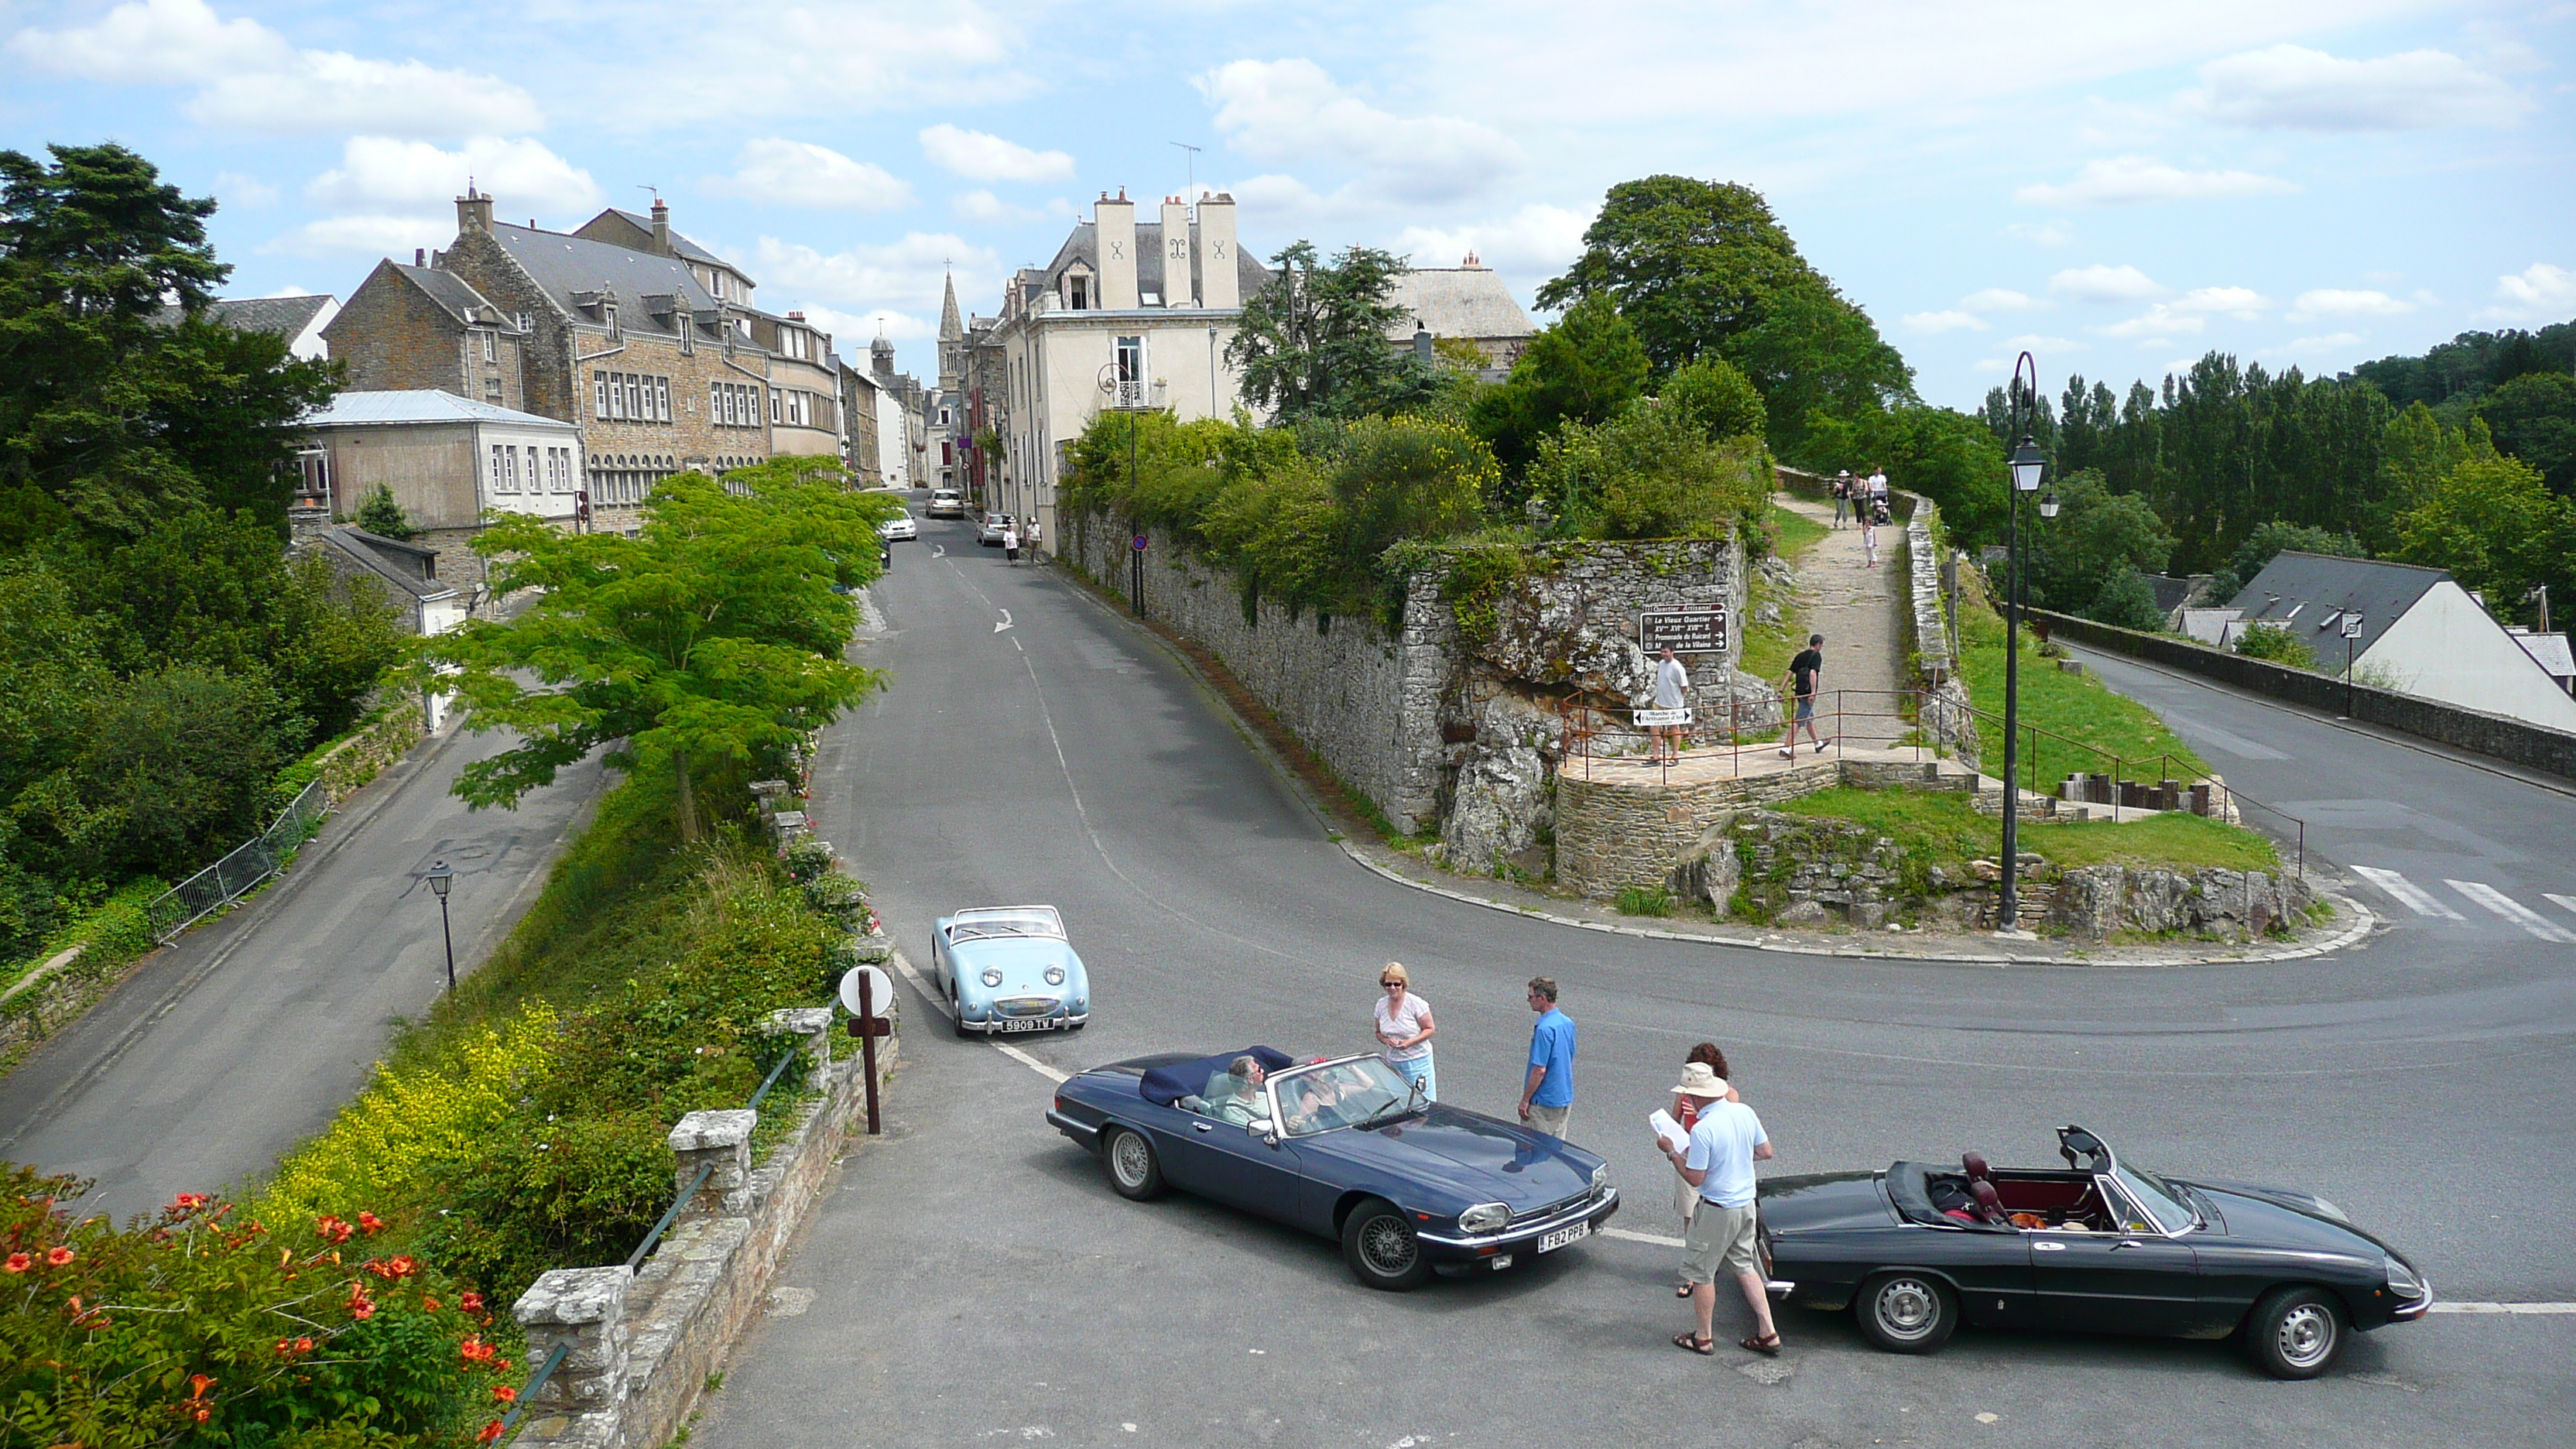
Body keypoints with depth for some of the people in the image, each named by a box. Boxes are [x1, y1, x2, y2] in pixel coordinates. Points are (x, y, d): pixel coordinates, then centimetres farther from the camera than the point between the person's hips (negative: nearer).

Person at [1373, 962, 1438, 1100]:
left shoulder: (1415, 1003, -12)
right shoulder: (1381, 1005, 3)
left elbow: (1430, 1029, -6)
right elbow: (1379, 1032, 14)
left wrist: (1410, 1042, -20)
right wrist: (1386, 1041, -9)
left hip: (1418, 1061, -4)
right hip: (1393, 1062, 4)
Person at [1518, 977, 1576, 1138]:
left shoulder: (1544, 1029, -23)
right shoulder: (1568, 1023, 5)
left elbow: (1539, 1070, -23)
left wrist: (1525, 1100, -15)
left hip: (1544, 1101, -9)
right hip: (1565, 1098, 9)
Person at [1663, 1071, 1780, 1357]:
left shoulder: (1702, 1130, -25)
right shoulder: (1745, 1112, -4)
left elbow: (1694, 1178, -19)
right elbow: (1766, 1152, 7)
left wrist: (1672, 1153, -5)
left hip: (1717, 1210, -7)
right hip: (1746, 1204, 7)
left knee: (1700, 1271, 10)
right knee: (1744, 1266, 21)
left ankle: (1703, 1338, 21)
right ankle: (1768, 1334, 22)